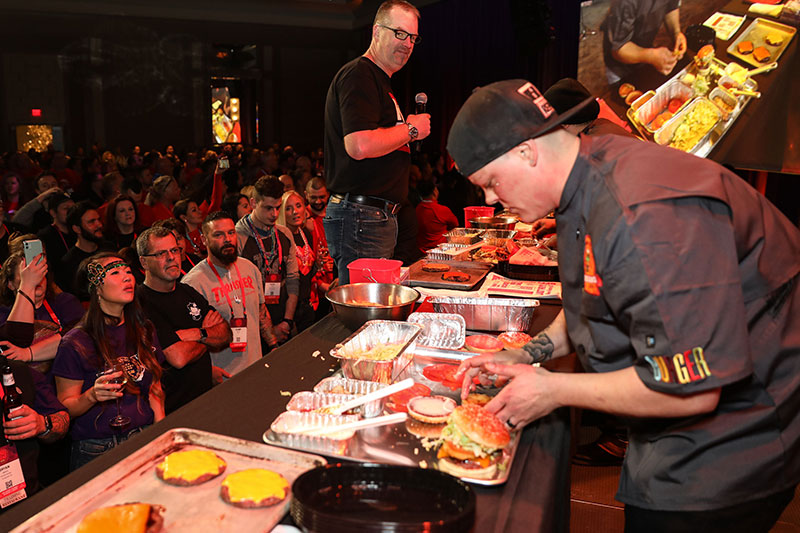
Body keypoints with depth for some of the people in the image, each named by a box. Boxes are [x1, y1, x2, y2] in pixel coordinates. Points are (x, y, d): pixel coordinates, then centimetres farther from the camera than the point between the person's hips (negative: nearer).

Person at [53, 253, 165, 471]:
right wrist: (92, 396, -21)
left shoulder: (144, 331, 9)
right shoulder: (76, 343, -6)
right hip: (98, 451, -4)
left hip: (145, 440, 4)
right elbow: (65, 408, -1)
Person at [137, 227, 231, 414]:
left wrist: (197, 334, -12)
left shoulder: (187, 292, 13)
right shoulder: (141, 303, -12)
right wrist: (208, 336, 0)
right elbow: (178, 357, -20)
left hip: (206, 396, 7)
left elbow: (226, 335, 9)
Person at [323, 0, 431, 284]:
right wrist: (410, 130, -12)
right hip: (360, 218, -11)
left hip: (378, 216, 11)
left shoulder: (378, 80, 24)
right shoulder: (358, 75, -11)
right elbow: (360, 146, -26)